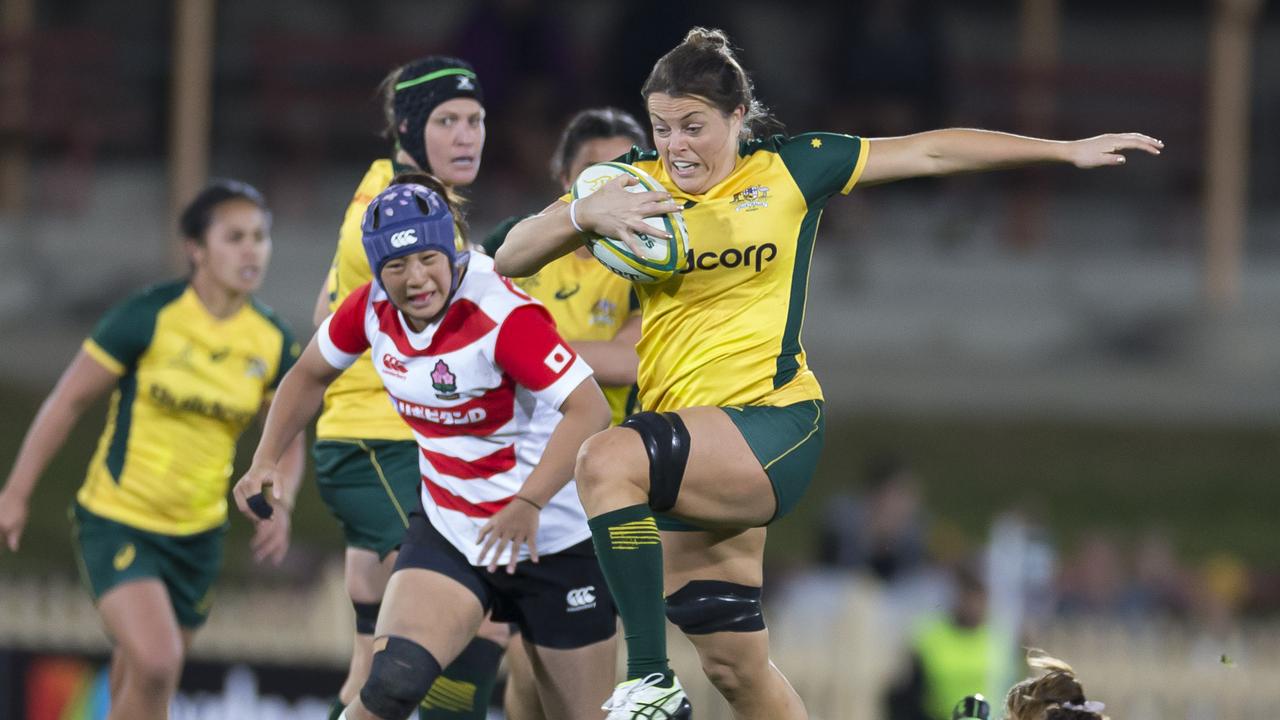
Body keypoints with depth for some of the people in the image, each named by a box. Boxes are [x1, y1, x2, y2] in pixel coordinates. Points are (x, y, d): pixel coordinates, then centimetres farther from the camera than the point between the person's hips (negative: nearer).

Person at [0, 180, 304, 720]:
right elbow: (68, 400, -7)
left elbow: (287, 439, 12)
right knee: (157, 661, -23)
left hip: (197, 534, 5)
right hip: (115, 519, -5)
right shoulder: (149, 317, -15)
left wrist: (279, 507, -7)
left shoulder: (273, 342, -2)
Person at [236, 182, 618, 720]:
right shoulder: (373, 309, -6)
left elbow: (589, 410, -32)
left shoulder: (500, 314, -24)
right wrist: (265, 460, 2)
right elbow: (311, 373, 14)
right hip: (447, 531, 4)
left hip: (553, 542, -4)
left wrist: (528, 504, -42)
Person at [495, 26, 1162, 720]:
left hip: (772, 423, -5)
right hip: (683, 442, 5)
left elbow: (930, 151, 10)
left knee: (607, 460, -31)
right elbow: (511, 258, 0)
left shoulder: (791, 169, 2)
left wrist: (1068, 150, 12)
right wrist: (584, 213, -20)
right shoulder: (636, 184, 7)